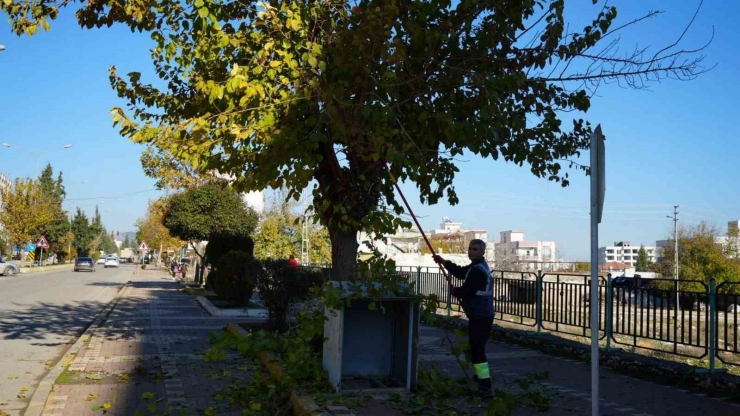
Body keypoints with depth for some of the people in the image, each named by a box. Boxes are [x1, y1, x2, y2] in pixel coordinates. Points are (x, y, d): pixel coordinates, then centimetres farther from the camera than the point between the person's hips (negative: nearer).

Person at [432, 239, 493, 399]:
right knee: (475, 348, 24)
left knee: (477, 350, -14)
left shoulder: (478, 270, -20)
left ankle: (485, 387, -18)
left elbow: (465, 290, -20)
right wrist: (444, 262, 13)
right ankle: (480, 377, 40)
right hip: (480, 315, 11)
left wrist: (454, 291, 2)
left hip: (480, 317, -11)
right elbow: (461, 272, 22)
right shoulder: (477, 266, 16)